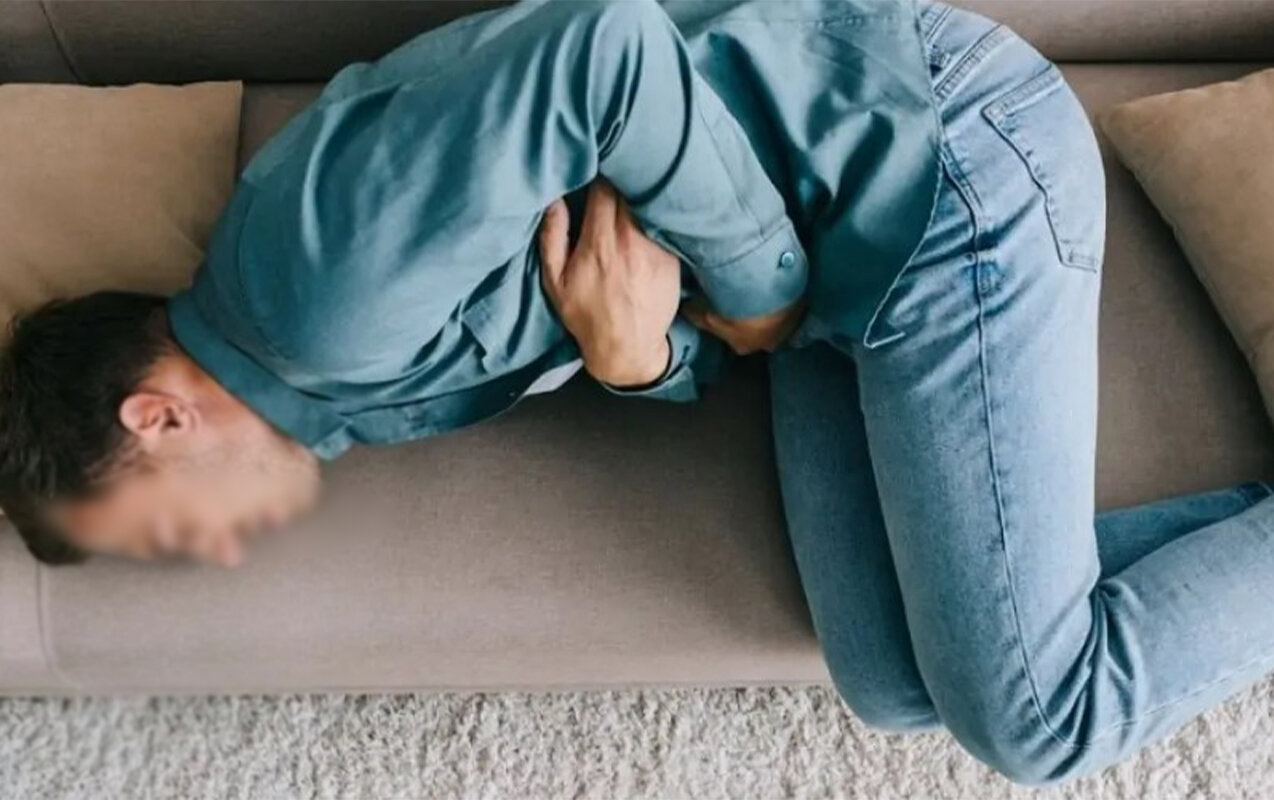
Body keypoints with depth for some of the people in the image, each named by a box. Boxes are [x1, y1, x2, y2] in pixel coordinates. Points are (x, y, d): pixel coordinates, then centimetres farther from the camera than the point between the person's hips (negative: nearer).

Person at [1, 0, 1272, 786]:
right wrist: (633, 355, -15)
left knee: (1039, 718, -7)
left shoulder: (320, 301, -20)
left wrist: (764, 285, -14)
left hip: (928, 155, -8)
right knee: (896, 689, 2)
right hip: (859, 243, 8)